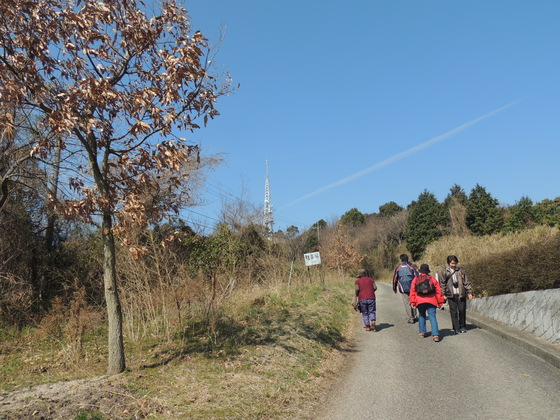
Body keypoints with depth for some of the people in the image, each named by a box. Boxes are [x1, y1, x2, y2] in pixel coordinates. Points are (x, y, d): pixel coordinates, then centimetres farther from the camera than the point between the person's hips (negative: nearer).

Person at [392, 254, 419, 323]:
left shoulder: (398, 268, 2)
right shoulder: (411, 267, 1)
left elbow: (395, 279, 7)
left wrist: (394, 289, 17)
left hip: (403, 289, -1)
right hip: (412, 288, 1)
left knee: (407, 303, 3)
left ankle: (410, 319, 4)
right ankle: (415, 316, 22)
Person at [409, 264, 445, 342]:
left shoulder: (415, 279, 6)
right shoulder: (432, 279, 6)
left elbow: (412, 291, 2)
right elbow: (438, 291, 6)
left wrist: (412, 302, 4)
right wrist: (440, 302, 12)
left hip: (420, 301, 1)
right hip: (431, 301, -1)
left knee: (421, 316, 18)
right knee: (432, 317, -2)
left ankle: (422, 332, 22)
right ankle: (435, 334, -13)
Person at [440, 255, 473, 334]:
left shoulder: (460, 271, 5)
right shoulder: (445, 272, 2)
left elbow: (466, 282, 8)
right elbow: (442, 284, 5)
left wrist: (469, 292, 3)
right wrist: (443, 294, 1)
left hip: (461, 294, 1)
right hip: (451, 295, -1)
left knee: (462, 310, 5)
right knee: (453, 312, 0)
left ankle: (462, 327, 22)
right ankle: (456, 328, 8)